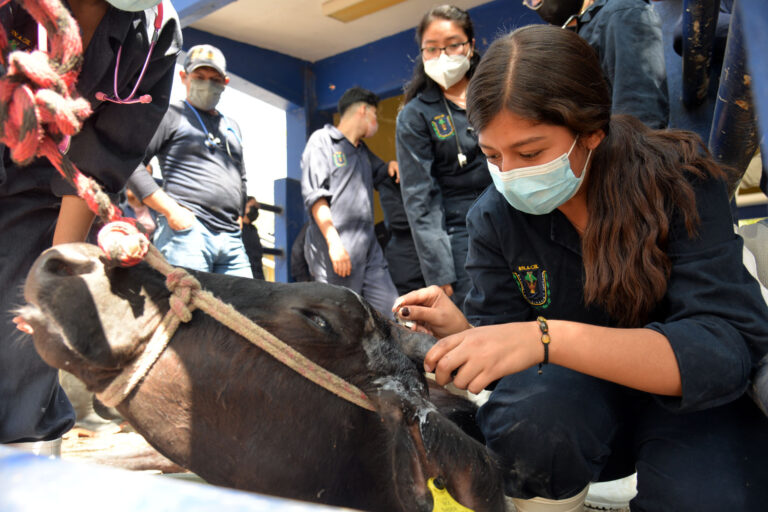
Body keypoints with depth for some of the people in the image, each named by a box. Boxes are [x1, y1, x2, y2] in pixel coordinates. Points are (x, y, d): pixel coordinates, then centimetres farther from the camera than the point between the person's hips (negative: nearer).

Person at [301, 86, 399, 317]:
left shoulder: (363, 151, 25)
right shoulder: (322, 140, 2)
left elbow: (380, 172, 45)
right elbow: (314, 195, -9)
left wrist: (392, 165, 18)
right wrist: (334, 243, -19)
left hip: (368, 248, 8)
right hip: (336, 253, -7)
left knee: (391, 315, -1)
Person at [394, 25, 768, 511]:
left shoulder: (681, 180, -18)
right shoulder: (494, 217, -10)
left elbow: (726, 348, -29)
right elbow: (508, 361, -5)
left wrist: (546, 338, -42)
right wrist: (461, 332, -29)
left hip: (693, 397, -1)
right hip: (576, 398, 2)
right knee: (525, 415, -32)